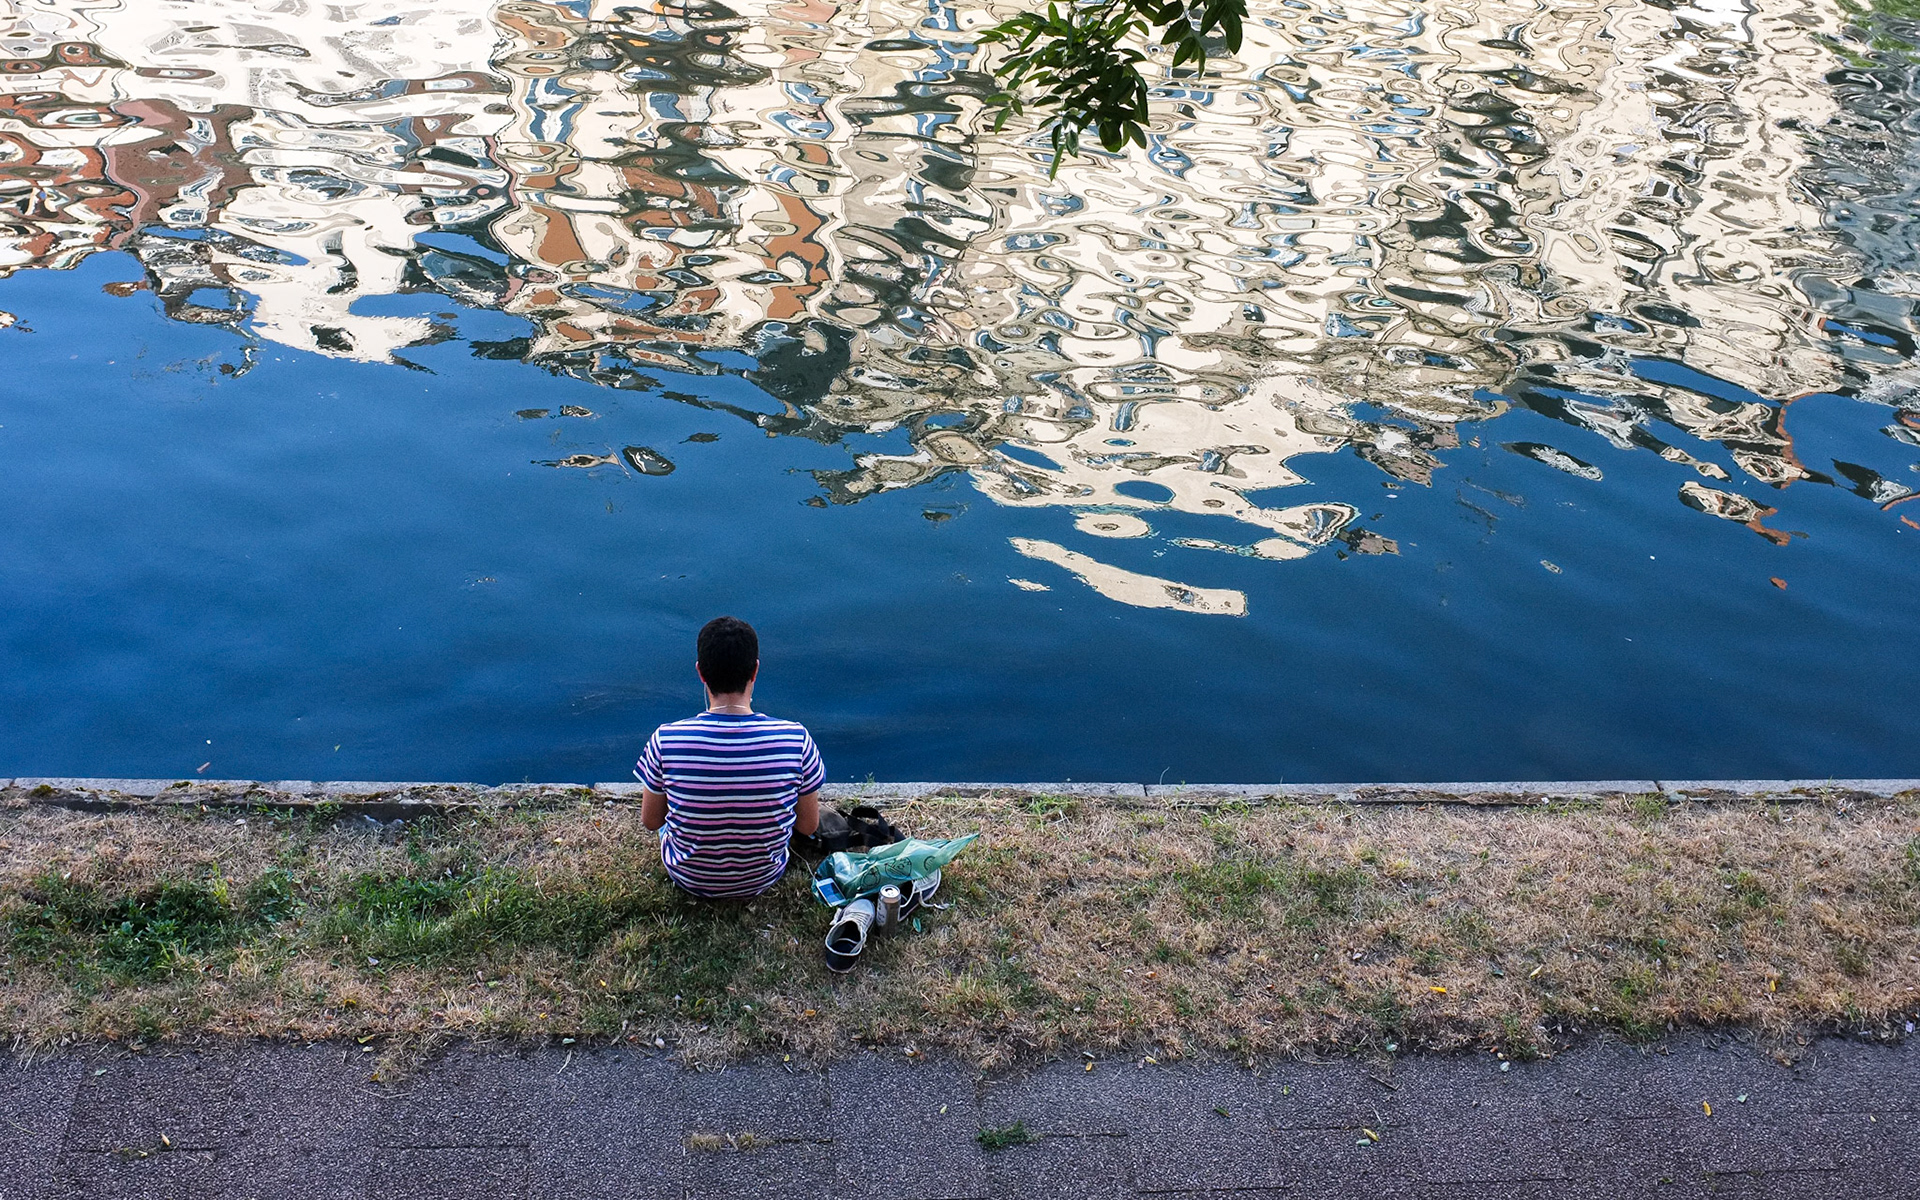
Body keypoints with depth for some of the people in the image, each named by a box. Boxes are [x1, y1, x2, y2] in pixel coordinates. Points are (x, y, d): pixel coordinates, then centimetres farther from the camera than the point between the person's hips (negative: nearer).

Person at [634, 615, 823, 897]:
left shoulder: (665, 741, -26)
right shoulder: (796, 739, -26)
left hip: (689, 880, 0)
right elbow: (810, 825, -12)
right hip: (764, 879, 1)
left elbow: (650, 821, -9)